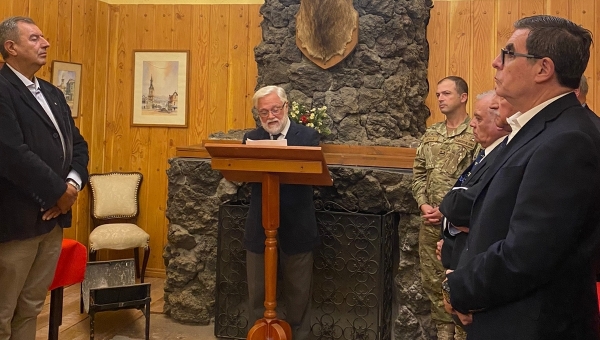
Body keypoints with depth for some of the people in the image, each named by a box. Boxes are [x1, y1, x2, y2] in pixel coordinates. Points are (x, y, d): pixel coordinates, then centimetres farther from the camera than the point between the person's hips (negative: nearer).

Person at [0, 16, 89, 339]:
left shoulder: (53, 93, 15)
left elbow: (77, 143, 15)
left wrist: (73, 183, -4)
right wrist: (59, 193, -14)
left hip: (53, 217, 8)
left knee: (32, 307, 18)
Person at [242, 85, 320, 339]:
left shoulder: (308, 136, -3)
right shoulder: (251, 138, 5)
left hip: (296, 228, -2)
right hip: (259, 227, 2)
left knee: (298, 293, 12)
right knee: (257, 293, 14)